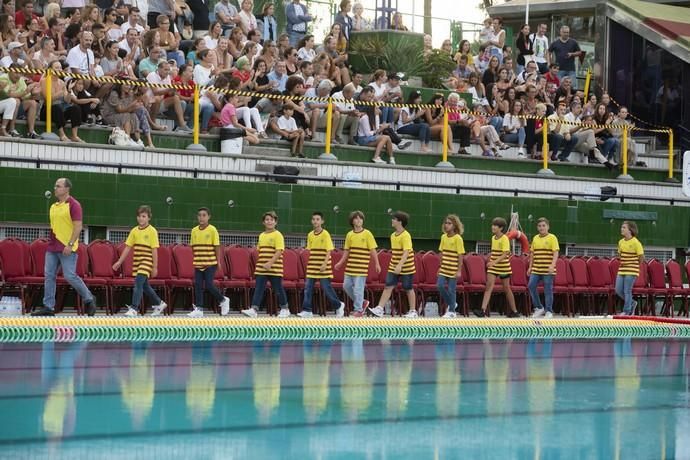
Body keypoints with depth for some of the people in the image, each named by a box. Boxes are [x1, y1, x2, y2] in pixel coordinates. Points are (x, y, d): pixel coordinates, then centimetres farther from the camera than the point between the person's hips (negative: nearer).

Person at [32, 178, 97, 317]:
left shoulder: (73, 205, -8)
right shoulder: (53, 206, 16)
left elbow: (78, 227, -14)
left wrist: (70, 245, -20)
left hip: (67, 249, -8)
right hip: (52, 248, 8)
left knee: (70, 276, -9)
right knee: (49, 276, 0)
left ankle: (89, 300, 10)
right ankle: (48, 307, 0)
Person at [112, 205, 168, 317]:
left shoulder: (152, 231, -7)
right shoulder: (134, 231, 8)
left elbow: (154, 250, -7)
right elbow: (128, 248, 11)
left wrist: (155, 267, -9)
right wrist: (119, 262, 8)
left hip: (147, 262, -6)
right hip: (137, 262, 6)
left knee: (138, 283, -16)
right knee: (144, 286, 15)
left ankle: (134, 309, -16)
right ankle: (159, 304, 32)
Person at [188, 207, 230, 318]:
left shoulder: (212, 230, -5)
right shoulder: (194, 231, 7)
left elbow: (217, 246, -4)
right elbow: (193, 246, 13)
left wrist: (218, 261, -5)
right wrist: (195, 259, 7)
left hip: (210, 264, -4)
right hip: (198, 264, 4)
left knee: (209, 285, -7)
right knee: (197, 286, 1)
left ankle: (223, 300, 15)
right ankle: (198, 309, 5)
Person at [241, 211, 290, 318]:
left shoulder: (278, 235, -6)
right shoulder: (261, 236, 14)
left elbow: (279, 251, -15)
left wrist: (270, 263, -23)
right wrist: (260, 263, 14)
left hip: (274, 268, -5)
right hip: (261, 269, 5)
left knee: (278, 289, 5)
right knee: (258, 289, -4)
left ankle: (285, 309, 21)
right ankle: (253, 309, -11)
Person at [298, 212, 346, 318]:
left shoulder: (325, 234, -8)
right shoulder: (310, 235, 9)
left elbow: (329, 251, -11)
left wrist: (325, 264, -19)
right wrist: (310, 264, 14)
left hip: (323, 268, -5)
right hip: (312, 268, 5)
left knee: (326, 288, -1)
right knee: (308, 288, -2)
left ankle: (338, 306, 18)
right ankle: (307, 310, 0)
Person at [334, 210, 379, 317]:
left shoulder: (367, 234, -4)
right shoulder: (349, 235, 9)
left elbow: (373, 250, -3)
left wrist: (377, 264, -7)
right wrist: (341, 263, 11)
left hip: (361, 267, -6)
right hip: (350, 266, 6)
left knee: (358, 288, -7)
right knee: (346, 286, 7)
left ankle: (358, 310, 2)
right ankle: (362, 302, 23)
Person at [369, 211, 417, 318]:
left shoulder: (406, 236, -16)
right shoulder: (393, 235, 8)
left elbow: (406, 252, -24)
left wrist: (400, 265, -34)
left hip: (406, 268, -7)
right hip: (393, 267, 7)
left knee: (408, 289, 5)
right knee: (388, 287, -2)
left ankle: (413, 311, 17)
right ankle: (379, 309, -6)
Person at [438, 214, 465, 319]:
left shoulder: (458, 238, -11)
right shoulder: (443, 237, 6)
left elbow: (460, 256, -11)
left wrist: (459, 271, -13)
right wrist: (440, 266, 12)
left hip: (453, 270, -5)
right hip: (444, 268, 5)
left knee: (451, 289, 0)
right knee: (440, 286, -3)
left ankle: (451, 311, 12)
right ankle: (451, 304, 19)